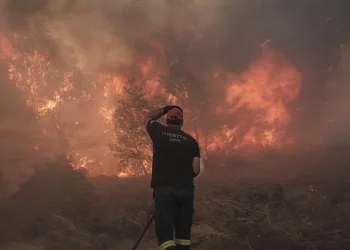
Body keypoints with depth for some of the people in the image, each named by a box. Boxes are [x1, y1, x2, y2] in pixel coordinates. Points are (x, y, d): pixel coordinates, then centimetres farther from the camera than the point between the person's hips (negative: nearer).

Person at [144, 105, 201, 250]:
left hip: (163, 189, -2)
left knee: (165, 233, -8)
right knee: (183, 231, 14)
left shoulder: (159, 132, 3)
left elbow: (149, 117, 24)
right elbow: (196, 170, 2)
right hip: (186, 190, 2)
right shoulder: (191, 141, 6)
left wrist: (166, 109, 26)